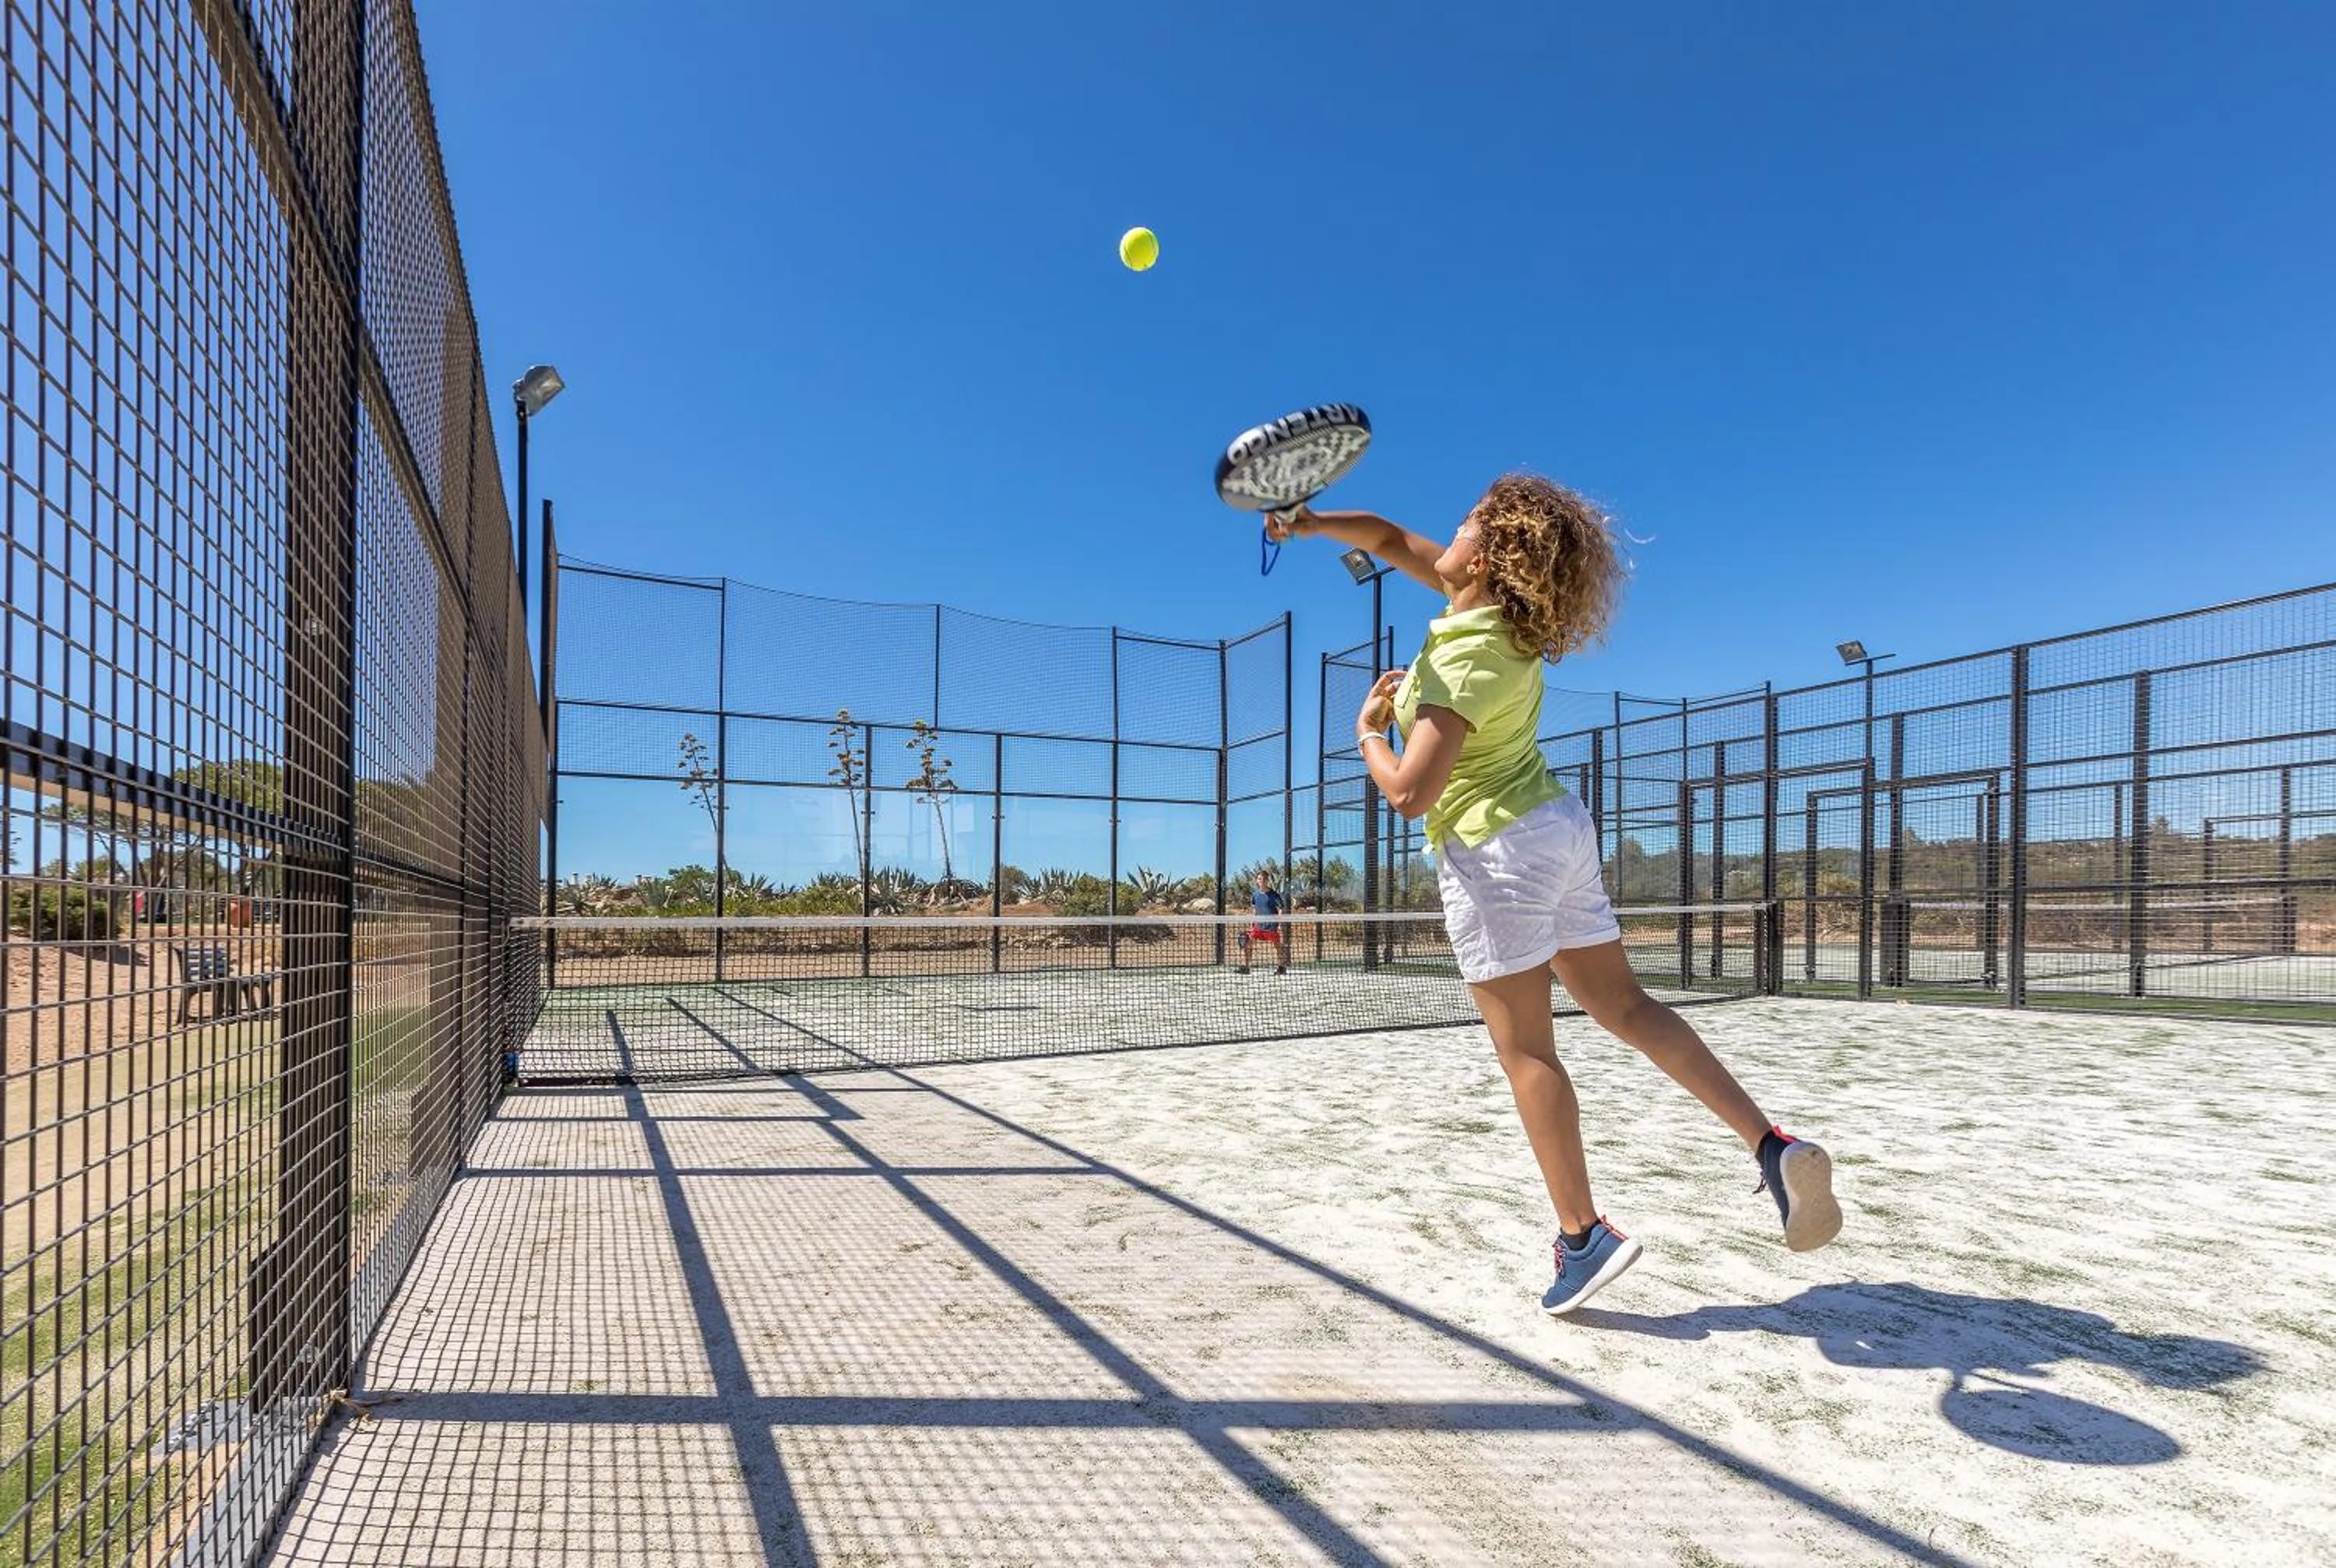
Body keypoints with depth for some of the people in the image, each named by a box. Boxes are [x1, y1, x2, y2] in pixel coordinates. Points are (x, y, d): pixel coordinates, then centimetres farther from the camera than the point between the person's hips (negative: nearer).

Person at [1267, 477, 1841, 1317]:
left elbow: (1409, 794, -23)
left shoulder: (1465, 664, -22)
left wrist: (1367, 731, -5)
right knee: (1628, 1007, 14)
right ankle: (1772, 1144, 10)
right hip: (1559, 829, 9)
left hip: (1496, 850, -9)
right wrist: (1312, 523, 0)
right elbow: (1390, 538, 14)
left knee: (1525, 1049, 1)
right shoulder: (1499, 612, 4)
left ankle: (1583, 1234, 9)